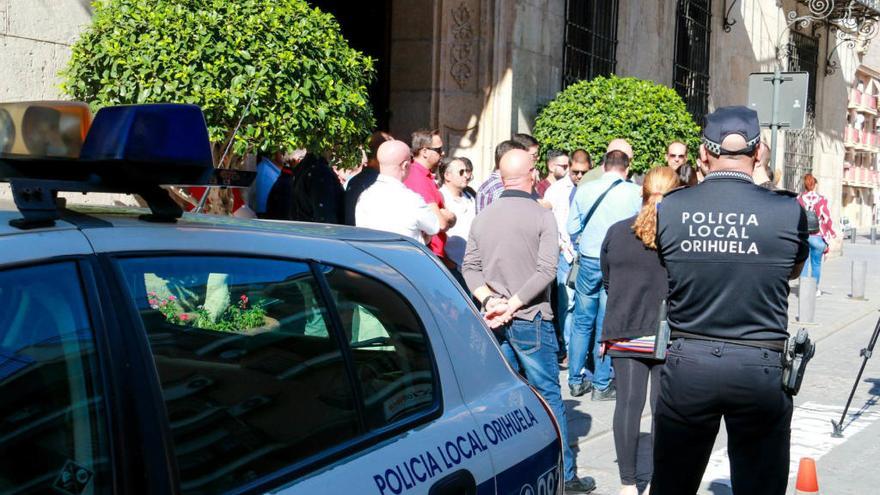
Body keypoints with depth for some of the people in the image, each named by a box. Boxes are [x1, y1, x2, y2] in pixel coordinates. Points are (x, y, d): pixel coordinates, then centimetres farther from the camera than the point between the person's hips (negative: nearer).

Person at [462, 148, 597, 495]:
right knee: (548, 396, 3)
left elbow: (469, 268, 4)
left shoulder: (483, 217, 6)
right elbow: (546, 270, -17)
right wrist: (512, 305, -15)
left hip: (495, 321, 5)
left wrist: (489, 300, -6)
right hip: (530, 320, -5)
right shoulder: (541, 216, -9)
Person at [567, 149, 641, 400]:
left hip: (588, 262, 2)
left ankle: (576, 381, 17)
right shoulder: (637, 193, -7)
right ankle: (601, 385, 10)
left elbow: (572, 229, 4)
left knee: (582, 323, 12)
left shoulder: (584, 190, -1)